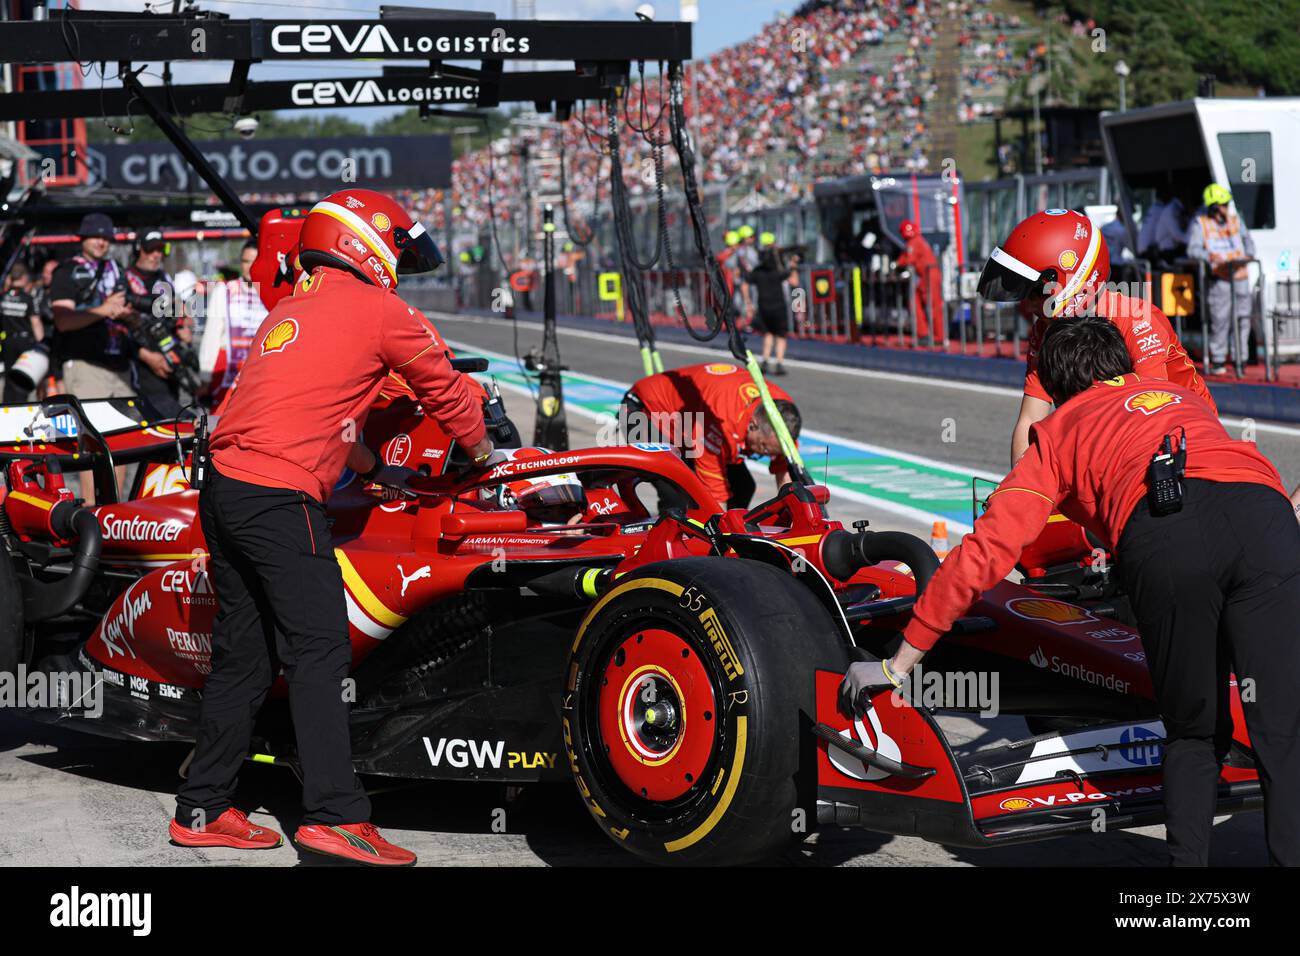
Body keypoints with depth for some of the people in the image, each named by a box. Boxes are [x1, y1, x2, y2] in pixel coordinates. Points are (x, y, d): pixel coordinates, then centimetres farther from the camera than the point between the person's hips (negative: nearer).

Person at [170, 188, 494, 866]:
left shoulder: (288, 311, 24)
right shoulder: (380, 310, 2)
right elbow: (445, 389, 13)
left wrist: (374, 470, 45)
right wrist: (481, 453, 30)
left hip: (223, 490, 8)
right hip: (281, 499, -8)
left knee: (241, 656, 13)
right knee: (318, 655, -8)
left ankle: (203, 810, 18)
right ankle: (334, 816, -14)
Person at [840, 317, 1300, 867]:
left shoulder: (1058, 431, 31)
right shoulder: (1181, 397, 42)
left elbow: (985, 553, 21)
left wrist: (899, 665, 24)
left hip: (1162, 533, -2)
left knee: (1193, 734, 16)